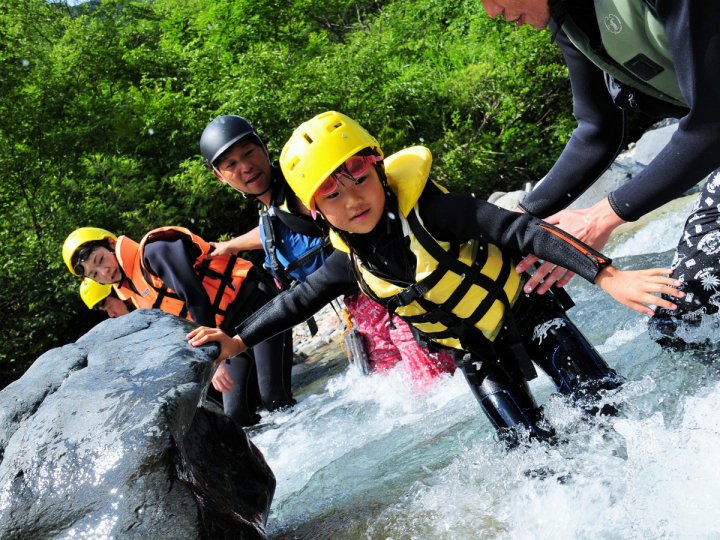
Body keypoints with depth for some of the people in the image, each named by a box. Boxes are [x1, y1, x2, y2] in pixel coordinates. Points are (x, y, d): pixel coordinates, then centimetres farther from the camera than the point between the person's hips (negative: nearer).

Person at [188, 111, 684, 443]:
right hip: (476, 353, 4)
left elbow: (522, 231, -34)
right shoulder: (351, 259, -11)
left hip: (524, 312, -4)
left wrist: (605, 275, -41)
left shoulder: (426, 208, -29)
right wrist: (238, 340, 6)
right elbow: (299, 299, 7)